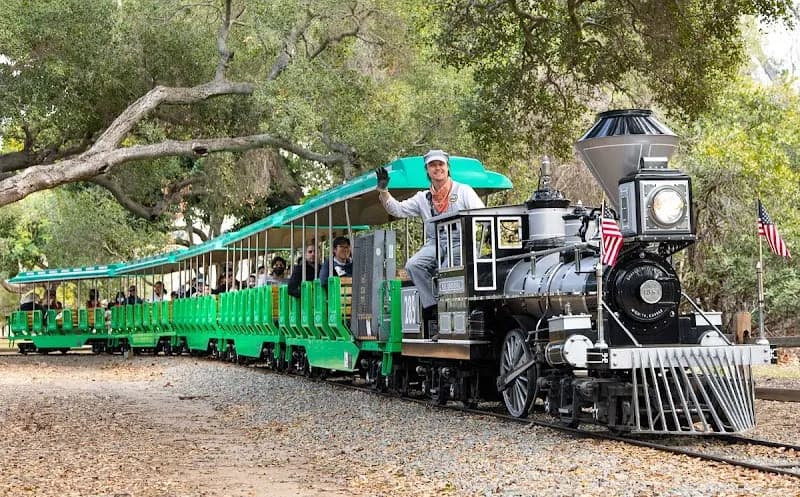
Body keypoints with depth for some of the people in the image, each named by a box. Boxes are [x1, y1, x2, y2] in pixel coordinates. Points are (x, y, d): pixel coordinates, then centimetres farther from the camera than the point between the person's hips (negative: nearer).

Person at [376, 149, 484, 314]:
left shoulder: (463, 191, 9)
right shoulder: (423, 198, 20)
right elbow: (397, 210, 15)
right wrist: (383, 190, 2)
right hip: (434, 244, 4)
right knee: (413, 265, -23)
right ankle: (431, 304, -17)